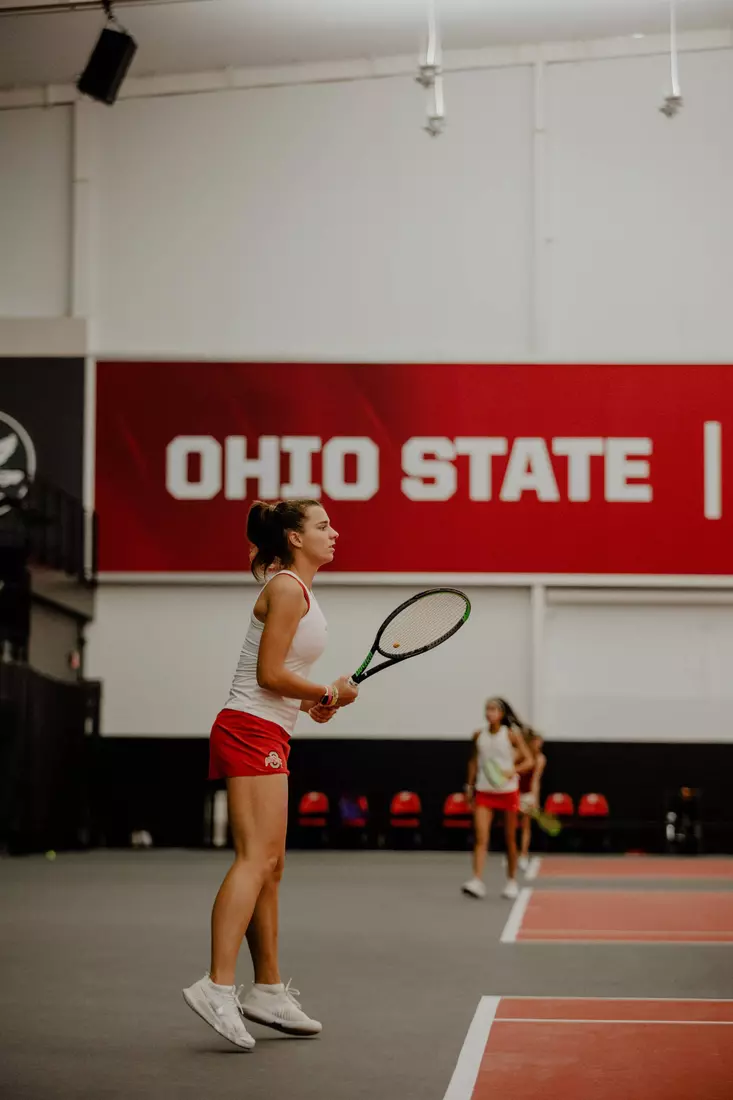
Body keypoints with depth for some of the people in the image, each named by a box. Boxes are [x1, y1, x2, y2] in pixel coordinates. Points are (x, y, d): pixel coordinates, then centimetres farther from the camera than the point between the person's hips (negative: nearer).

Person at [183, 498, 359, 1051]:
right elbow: (269, 674, -16)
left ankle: (269, 990, 16)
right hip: (252, 731, -10)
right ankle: (218, 986, -27)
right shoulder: (286, 588, -11)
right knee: (255, 858, -19)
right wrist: (330, 692, -6)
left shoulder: (300, 591, 19)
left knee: (269, 865, 11)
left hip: (267, 735, 10)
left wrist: (313, 700, 8)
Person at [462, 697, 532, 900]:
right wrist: (470, 786, 12)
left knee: (510, 839, 8)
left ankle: (512, 881, 23)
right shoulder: (479, 735, 3)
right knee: (480, 838, -12)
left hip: (507, 790, -1)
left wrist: (513, 771, -21)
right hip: (484, 791, 2)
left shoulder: (511, 735, -5)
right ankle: (477, 882, -20)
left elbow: (528, 759, -4)